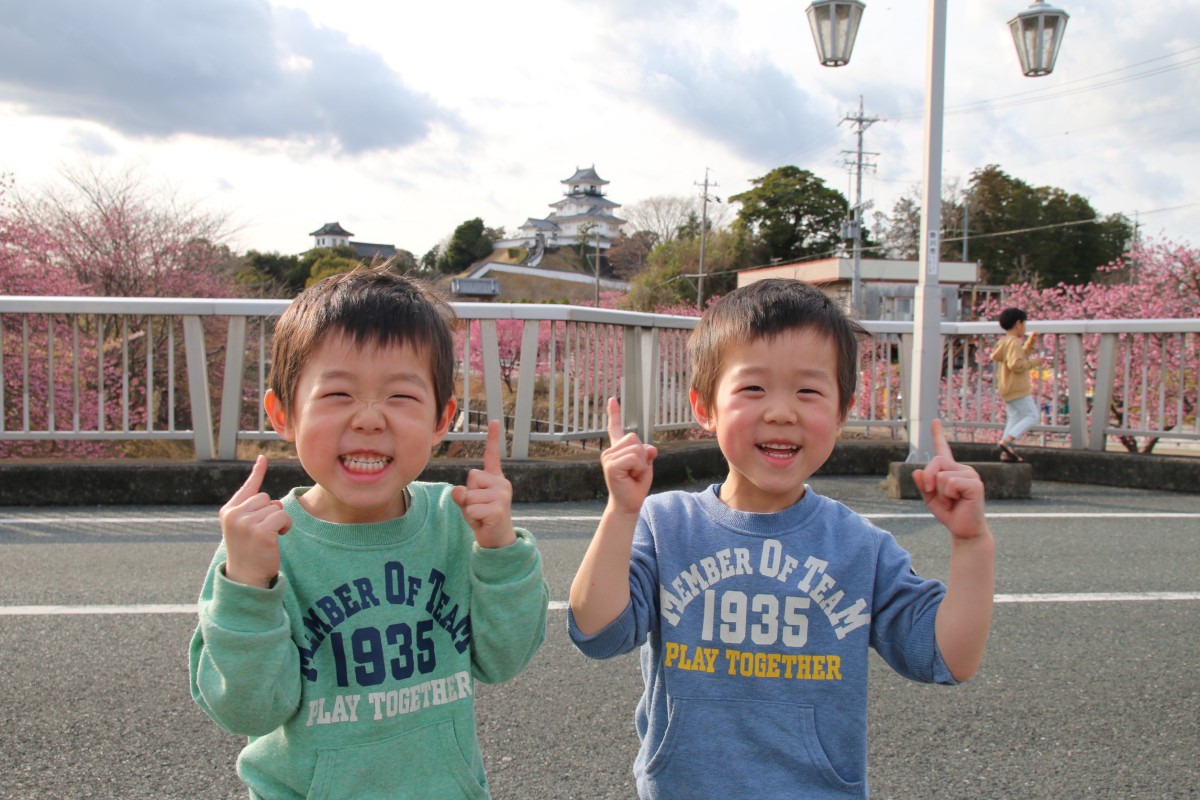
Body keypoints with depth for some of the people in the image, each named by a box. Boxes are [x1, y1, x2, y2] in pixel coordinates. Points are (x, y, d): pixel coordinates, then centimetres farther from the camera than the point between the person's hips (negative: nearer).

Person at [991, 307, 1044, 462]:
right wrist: (1033, 362, -14)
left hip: (1008, 389, 10)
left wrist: (1029, 344, 24)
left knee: (1014, 418, 11)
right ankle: (1007, 440, -22)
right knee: (1032, 416, -9)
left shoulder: (1004, 341, 16)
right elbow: (1016, 364, -25)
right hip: (1018, 389, -10)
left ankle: (1006, 453, 6)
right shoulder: (1014, 342, -15)